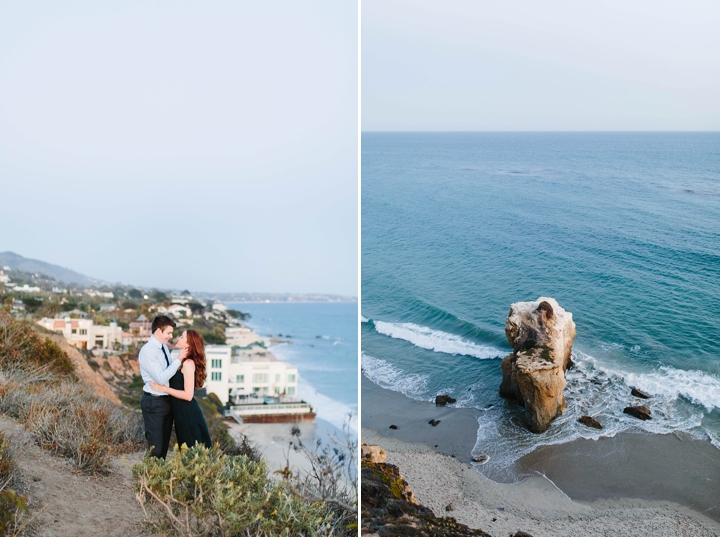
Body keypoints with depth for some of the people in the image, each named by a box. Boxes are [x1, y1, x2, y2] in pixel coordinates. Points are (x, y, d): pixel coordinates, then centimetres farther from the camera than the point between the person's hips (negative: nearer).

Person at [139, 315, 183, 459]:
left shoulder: (164, 347, 8)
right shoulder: (147, 351, -18)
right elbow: (161, 378, -24)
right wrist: (178, 360, -22)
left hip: (167, 400, 8)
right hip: (154, 403, -8)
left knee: (165, 443, 16)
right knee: (155, 447, -1)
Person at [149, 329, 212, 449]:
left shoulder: (188, 363, -18)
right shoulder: (182, 361, 11)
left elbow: (188, 395, -21)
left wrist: (164, 389, -17)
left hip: (188, 413, -10)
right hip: (182, 412, 10)